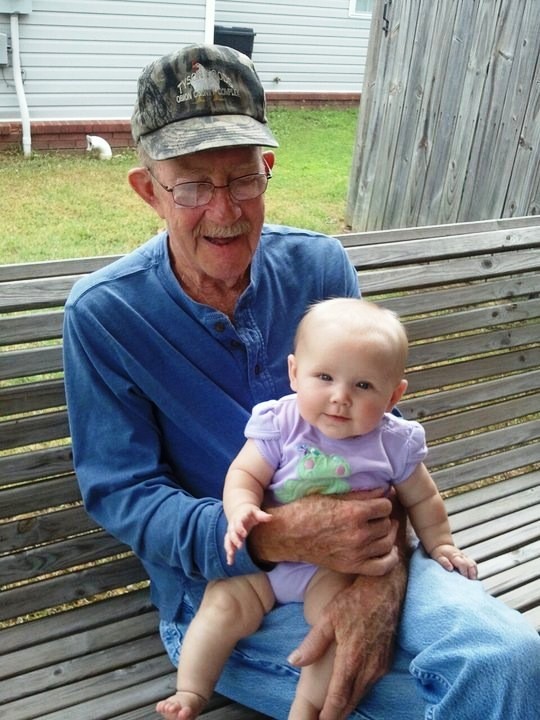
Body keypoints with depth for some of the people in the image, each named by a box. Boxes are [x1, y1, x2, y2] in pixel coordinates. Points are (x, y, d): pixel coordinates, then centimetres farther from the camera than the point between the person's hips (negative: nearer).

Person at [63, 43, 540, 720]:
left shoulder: (320, 265, -3)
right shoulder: (102, 314, -11)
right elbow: (119, 492, -10)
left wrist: (381, 576, -20)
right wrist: (274, 536, -27)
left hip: (350, 547, 3)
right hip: (216, 582, -2)